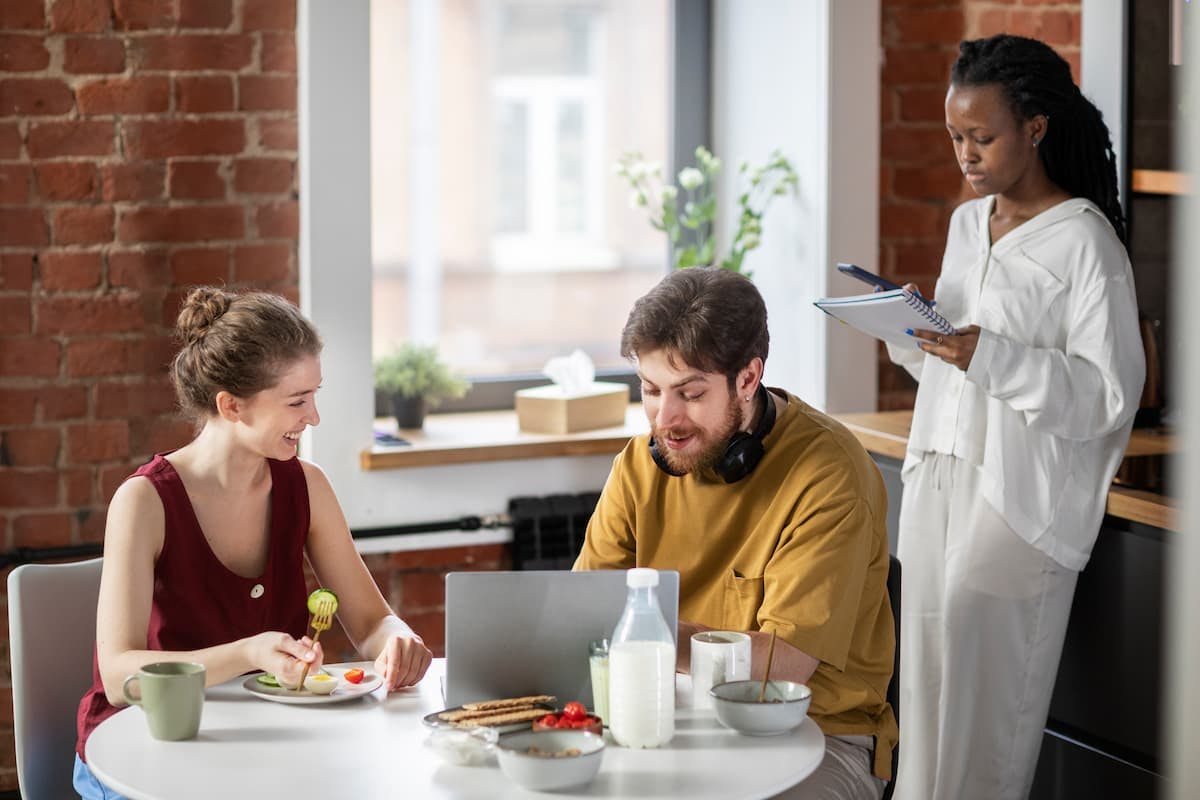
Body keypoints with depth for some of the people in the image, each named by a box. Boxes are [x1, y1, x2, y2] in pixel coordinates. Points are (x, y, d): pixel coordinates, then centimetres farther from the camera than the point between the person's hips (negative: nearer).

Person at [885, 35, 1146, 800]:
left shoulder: (1084, 241, -9)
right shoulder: (968, 224, 14)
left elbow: (1111, 392, -13)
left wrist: (991, 358, -22)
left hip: (1020, 492, -7)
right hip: (940, 472, 7)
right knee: (929, 666, 6)